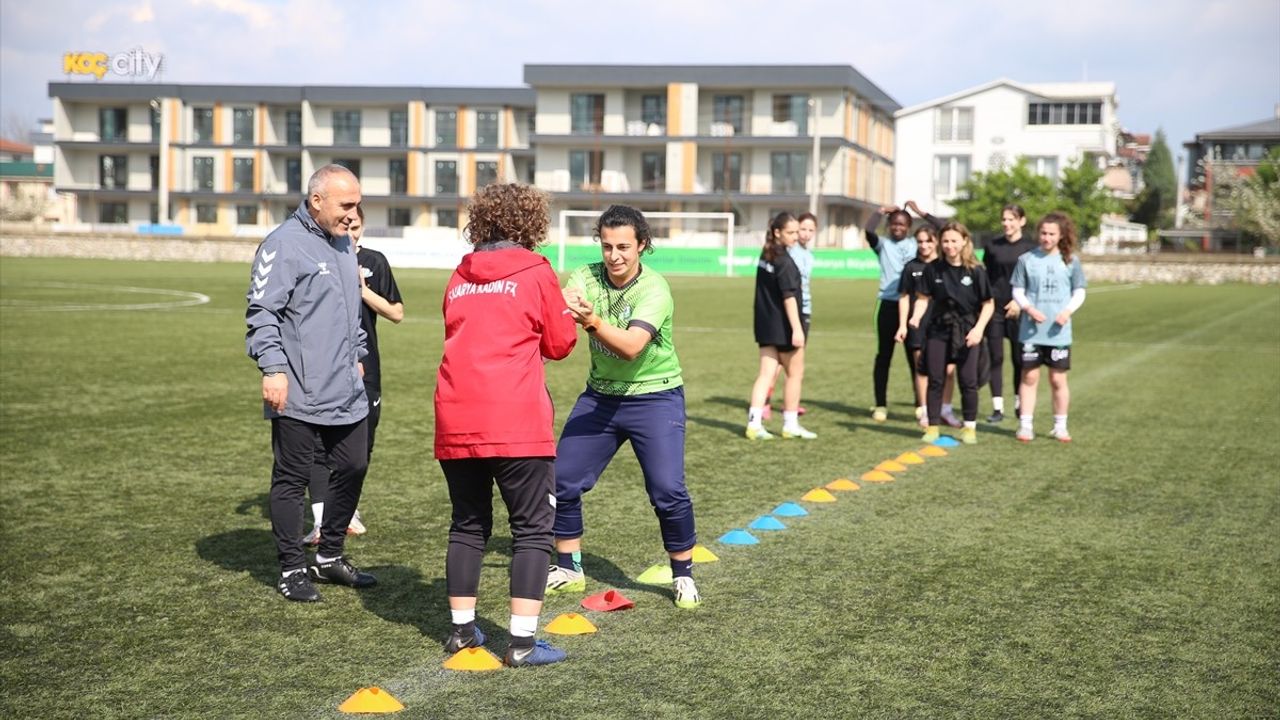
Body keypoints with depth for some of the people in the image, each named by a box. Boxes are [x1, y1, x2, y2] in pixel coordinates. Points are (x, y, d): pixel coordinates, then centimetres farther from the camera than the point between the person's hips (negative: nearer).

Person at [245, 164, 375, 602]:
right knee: (292, 479, 2)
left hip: (347, 394, 9)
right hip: (299, 397, -8)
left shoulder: (344, 245, 16)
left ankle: (329, 557, 29)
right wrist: (273, 368, -21)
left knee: (353, 470, 13)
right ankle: (292, 569, 13)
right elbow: (262, 313, -15)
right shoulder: (284, 245, -11)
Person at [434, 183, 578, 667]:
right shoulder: (536, 273, 1)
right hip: (517, 422, -5)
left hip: (456, 422, 5)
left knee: (468, 525, 18)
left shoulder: (459, 279, 13)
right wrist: (565, 311, 25)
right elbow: (560, 345, 7)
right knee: (532, 528, 3)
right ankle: (522, 642, 0)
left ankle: (462, 629, 23)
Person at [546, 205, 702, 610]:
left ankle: (683, 576, 9)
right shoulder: (585, 277, -7)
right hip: (600, 395, 5)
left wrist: (591, 321, -51)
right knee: (562, 480, 2)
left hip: (655, 397, -4)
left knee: (667, 491, -13)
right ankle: (568, 570, 21)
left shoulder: (654, 290, -20)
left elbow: (631, 347, -34)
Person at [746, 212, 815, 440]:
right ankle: (790, 425, 15)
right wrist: (797, 329, -22)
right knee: (795, 373, 7)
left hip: (766, 325, 8)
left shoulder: (765, 257, 9)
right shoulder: (784, 261, -17)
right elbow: (789, 297, -21)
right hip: (783, 326, -8)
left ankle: (754, 423, -3)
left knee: (766, 372, 6)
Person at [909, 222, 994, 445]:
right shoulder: (933, 269, -2)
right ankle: (933, 427, 12)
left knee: (968, 380, -1)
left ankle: (969, 427, 13)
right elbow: (924, 298, 3)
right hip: (938, 329, 2)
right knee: (935, 380, 3)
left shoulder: (976, 271, -8)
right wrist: (917, 316, -15)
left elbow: (988, 304, -2)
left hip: (967, 332, -2)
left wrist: (979, 328, -14)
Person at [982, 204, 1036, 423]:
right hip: (995, 307, 2)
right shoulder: (993, 246, 8)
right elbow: (984, 278, 12)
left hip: (1017, 310, -2)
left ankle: (1019, 404, 17)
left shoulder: (1031, 247, 1)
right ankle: (997, 407, 5)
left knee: (1018, 358, 3)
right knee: (995, 357, 1)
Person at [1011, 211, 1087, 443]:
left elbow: (1079, 292, 8)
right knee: (1029, 377, 4)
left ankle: (1060, 426, 17)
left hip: (1058, 332, 1)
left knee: (1058, 380, 5)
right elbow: (1018, 291, 3)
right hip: (1031, 330, 0)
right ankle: (1025, 425, 10)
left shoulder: (1071, 261, 3)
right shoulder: (1027, 259, 0)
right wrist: (1028, 308, -15)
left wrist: (1068, 311, -10)